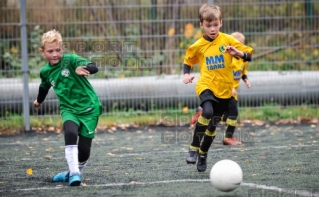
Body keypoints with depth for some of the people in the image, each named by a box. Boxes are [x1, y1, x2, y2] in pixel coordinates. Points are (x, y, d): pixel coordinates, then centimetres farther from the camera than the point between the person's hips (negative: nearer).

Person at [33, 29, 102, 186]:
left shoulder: (70, 60, -14)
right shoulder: (45, 71, 2)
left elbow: (94, 68, -30)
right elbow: (44, 86, 26)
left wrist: (82, 69, -52)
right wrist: (39, 100, 44)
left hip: (89, 108, -3)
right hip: (69, 109, 3)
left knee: (84, 148, -5)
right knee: (70, 133, -28)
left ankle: (75, 172, 23)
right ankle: (73, 173, -25)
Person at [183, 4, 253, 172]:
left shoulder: (228, 40, -1)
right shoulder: (198, 46, 1)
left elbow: (249, 55, -2)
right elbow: (188, 60, 17)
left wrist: (237, 53, -23)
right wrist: (187, 74, -3)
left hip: (224, 89, 2)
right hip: (206, 85, -2)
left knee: (213, 124, 9)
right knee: (207, 112, -31)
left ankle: (203, 154, 32)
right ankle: (194, 147, -17)